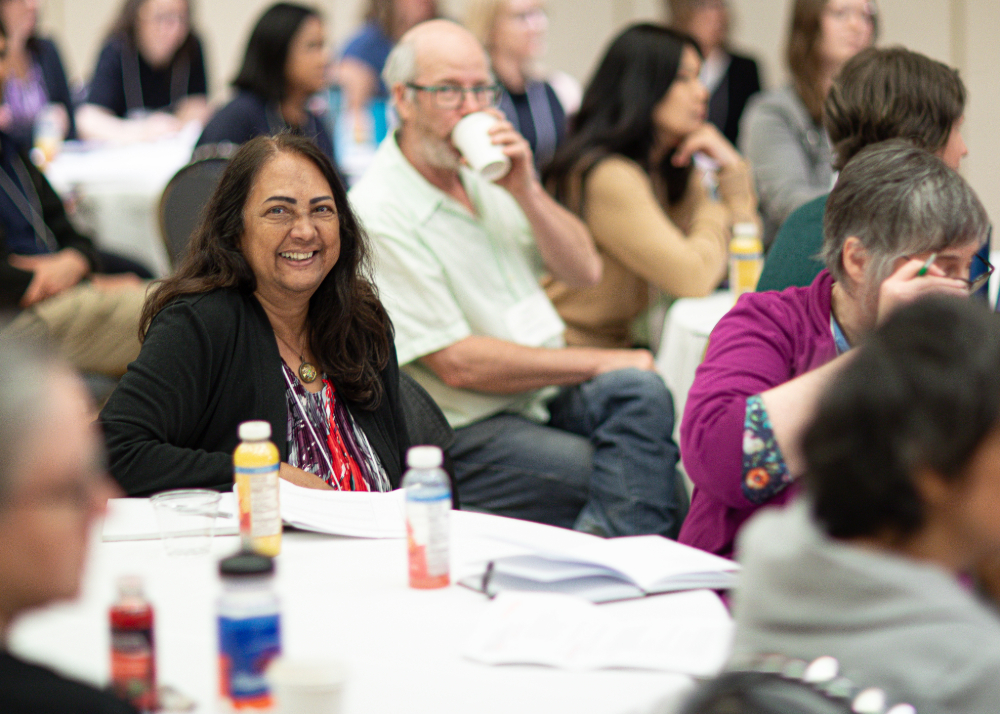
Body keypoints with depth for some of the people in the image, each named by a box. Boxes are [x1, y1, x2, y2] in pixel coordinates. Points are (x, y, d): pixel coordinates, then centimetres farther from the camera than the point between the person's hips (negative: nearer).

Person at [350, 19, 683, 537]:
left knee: (641, 393, -25)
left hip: (548, 396, 7)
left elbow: (584, 271, 11)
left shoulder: (486, 176, 13)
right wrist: (600, 363, -12)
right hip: (470, 433, -7)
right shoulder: (378, 213, -13)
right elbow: (459, 364, -17)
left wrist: (525, 190, -7)